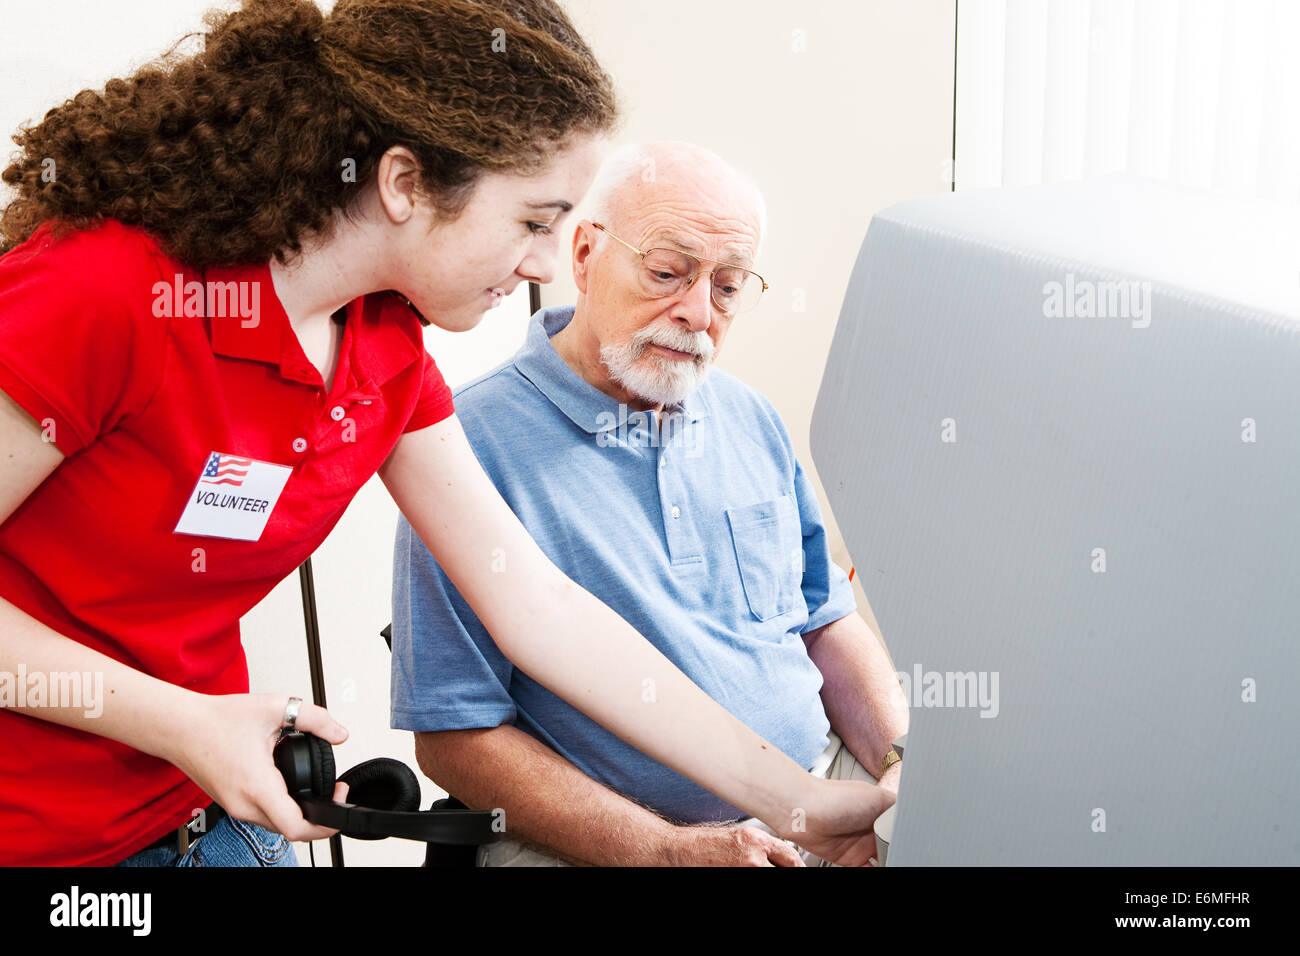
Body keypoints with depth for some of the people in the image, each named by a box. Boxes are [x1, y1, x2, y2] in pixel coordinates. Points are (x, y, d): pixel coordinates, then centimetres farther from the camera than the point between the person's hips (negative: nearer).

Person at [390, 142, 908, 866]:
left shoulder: (753, 420, 10)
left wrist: (905, 768, -3)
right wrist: (673, 852, -18)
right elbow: (456, 736, -12)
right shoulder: (475, 441, -11)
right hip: (599, 843, -5)